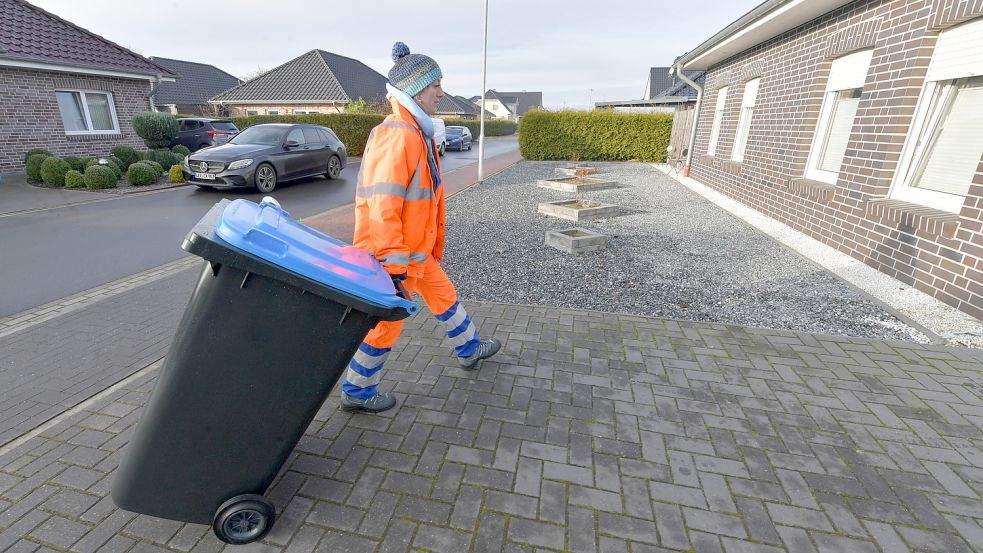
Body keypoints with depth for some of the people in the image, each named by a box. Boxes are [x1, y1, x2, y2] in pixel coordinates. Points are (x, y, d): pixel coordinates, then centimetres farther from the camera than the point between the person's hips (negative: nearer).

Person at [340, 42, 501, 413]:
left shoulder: (418, 133, 12)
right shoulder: (397, 136, -22)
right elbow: (382, 206, -27)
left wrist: (433, 242, 24)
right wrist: (392, 264, -25)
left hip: (416, 248, 10)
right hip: (391, 252, -10)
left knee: (444, 294, 22)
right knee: (388, 323, 3)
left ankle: (468, 350, 44)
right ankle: (357, 392, 24)